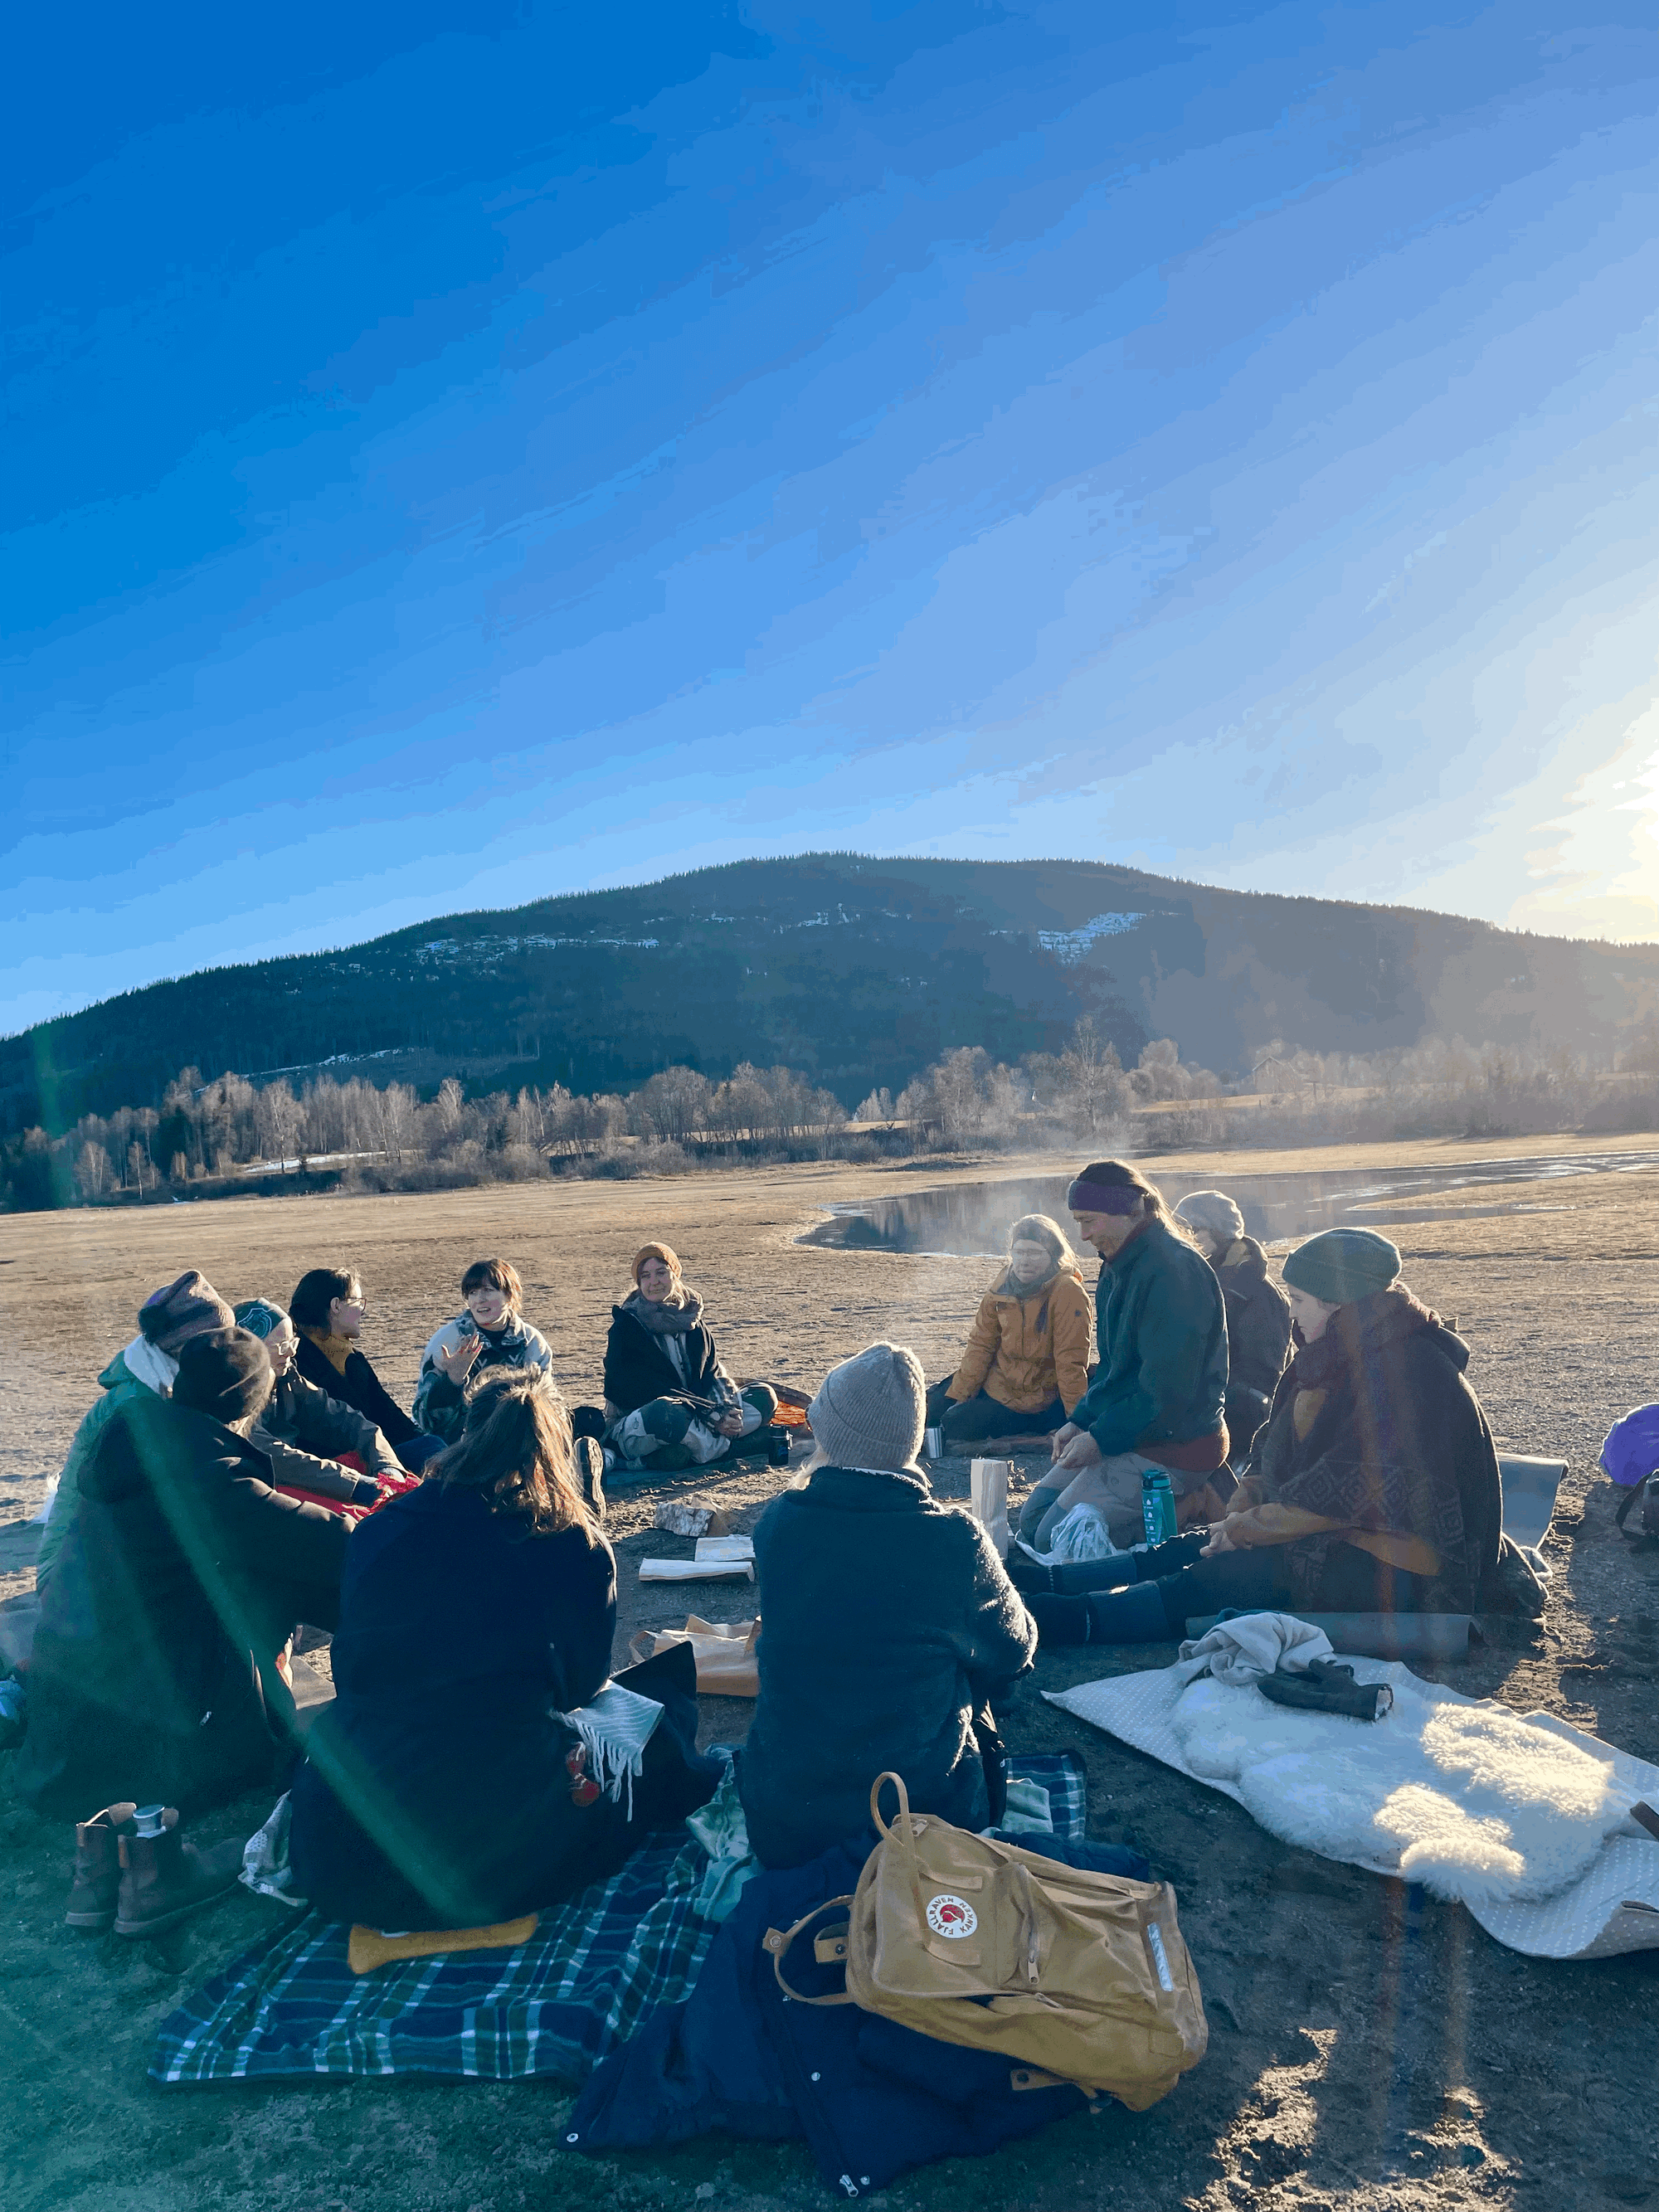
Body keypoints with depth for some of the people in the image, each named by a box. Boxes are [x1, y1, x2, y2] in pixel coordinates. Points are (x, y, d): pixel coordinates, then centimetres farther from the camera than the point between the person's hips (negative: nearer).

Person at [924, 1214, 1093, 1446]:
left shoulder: (1068, 1293, -22)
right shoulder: (1003, 1285, -2)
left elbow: (1071, 1363, -21)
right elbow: (981, 1343, 2)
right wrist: (957, 1395, -2)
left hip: (1036, 1398, -6)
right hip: (997, 1381, 7)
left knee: (954, 1428, -14)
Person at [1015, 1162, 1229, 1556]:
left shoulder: (1173, 1270, -21)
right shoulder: (1118, 1268, 10)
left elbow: (1167, 1387, -23)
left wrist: (1101, 1437, -16)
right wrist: (1080, 1421, 6)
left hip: (1175, 1443, -10)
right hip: (1125, 1434, 10)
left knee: (1055, 1539, -13)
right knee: (1032, 1520, 6)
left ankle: (1185, 1507, -1)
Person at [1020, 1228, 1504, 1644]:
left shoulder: (1413, 1373, -23)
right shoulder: (1338, 1356, 7)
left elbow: (1348, 1493, -25)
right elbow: (1277, 1448, 11)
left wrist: (1247, 1528, -16)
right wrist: (1244, 1508, -7)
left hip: (1406, 1573, -9)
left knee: (1224, 1574, -21)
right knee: (1195, 1549, -4)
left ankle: (1070, 1618, -21)